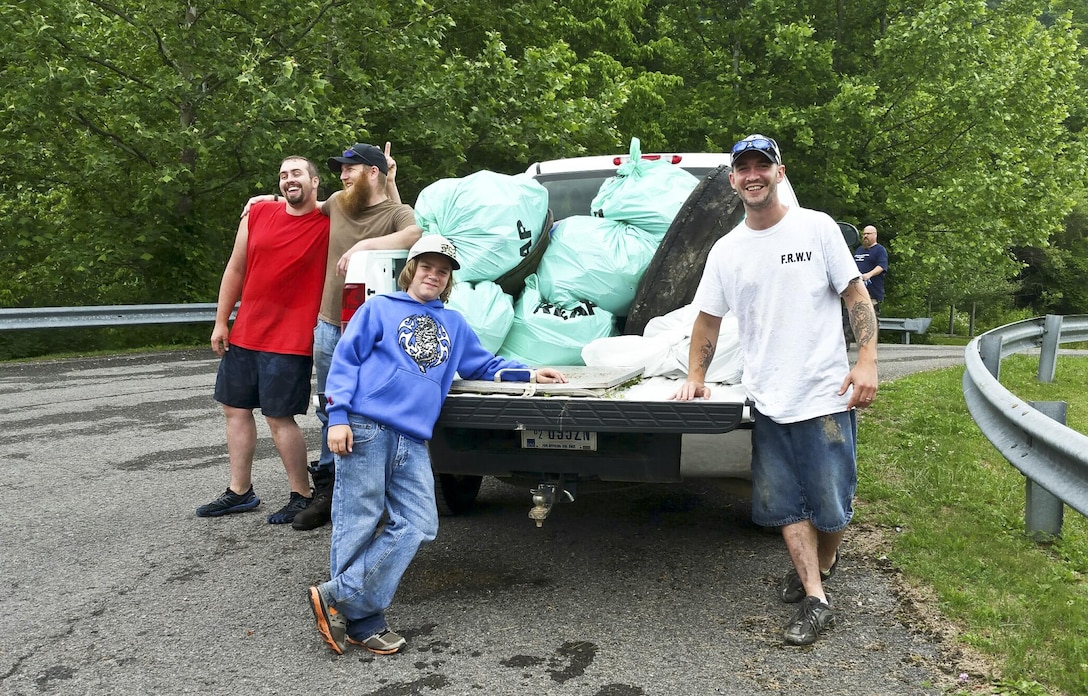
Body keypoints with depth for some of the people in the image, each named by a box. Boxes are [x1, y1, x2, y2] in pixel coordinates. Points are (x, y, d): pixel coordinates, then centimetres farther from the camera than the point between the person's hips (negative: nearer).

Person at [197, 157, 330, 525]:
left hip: (290, 340, -6)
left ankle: (301, 497, 11)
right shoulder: (258, 214, 6)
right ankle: (240, 492, 26)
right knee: (235, 409, 12)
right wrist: (221, 322, 9)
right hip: (243, 335, 6)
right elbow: (235, 269, 10)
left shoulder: (330, 225, -6)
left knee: (279, 417, -5)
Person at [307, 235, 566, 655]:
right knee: (359, 525, -5)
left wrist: (528, 373, 21)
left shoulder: (454, 324, 26)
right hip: (365, 430, -5)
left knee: (417, 527, -7)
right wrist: (338, 415, -8)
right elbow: (345, 361, 4)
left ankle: (339, 599, -2)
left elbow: (483, 364, 36)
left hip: (413, 442, 5)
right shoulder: (379, 309, 11)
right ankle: (363, 624, 3)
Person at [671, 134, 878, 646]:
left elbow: (857, 296, -1)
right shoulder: (725, 251, 7)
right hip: (767, 400, 3)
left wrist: (867, 361, -11)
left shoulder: (817, 227, -1)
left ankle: (824, 560, 34)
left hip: (825, 394, -3)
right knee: (785, 503, 5)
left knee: (830, 503, 4)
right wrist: (695, 378, 8)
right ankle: (816, 600, 16)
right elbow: (708, 318, 15)